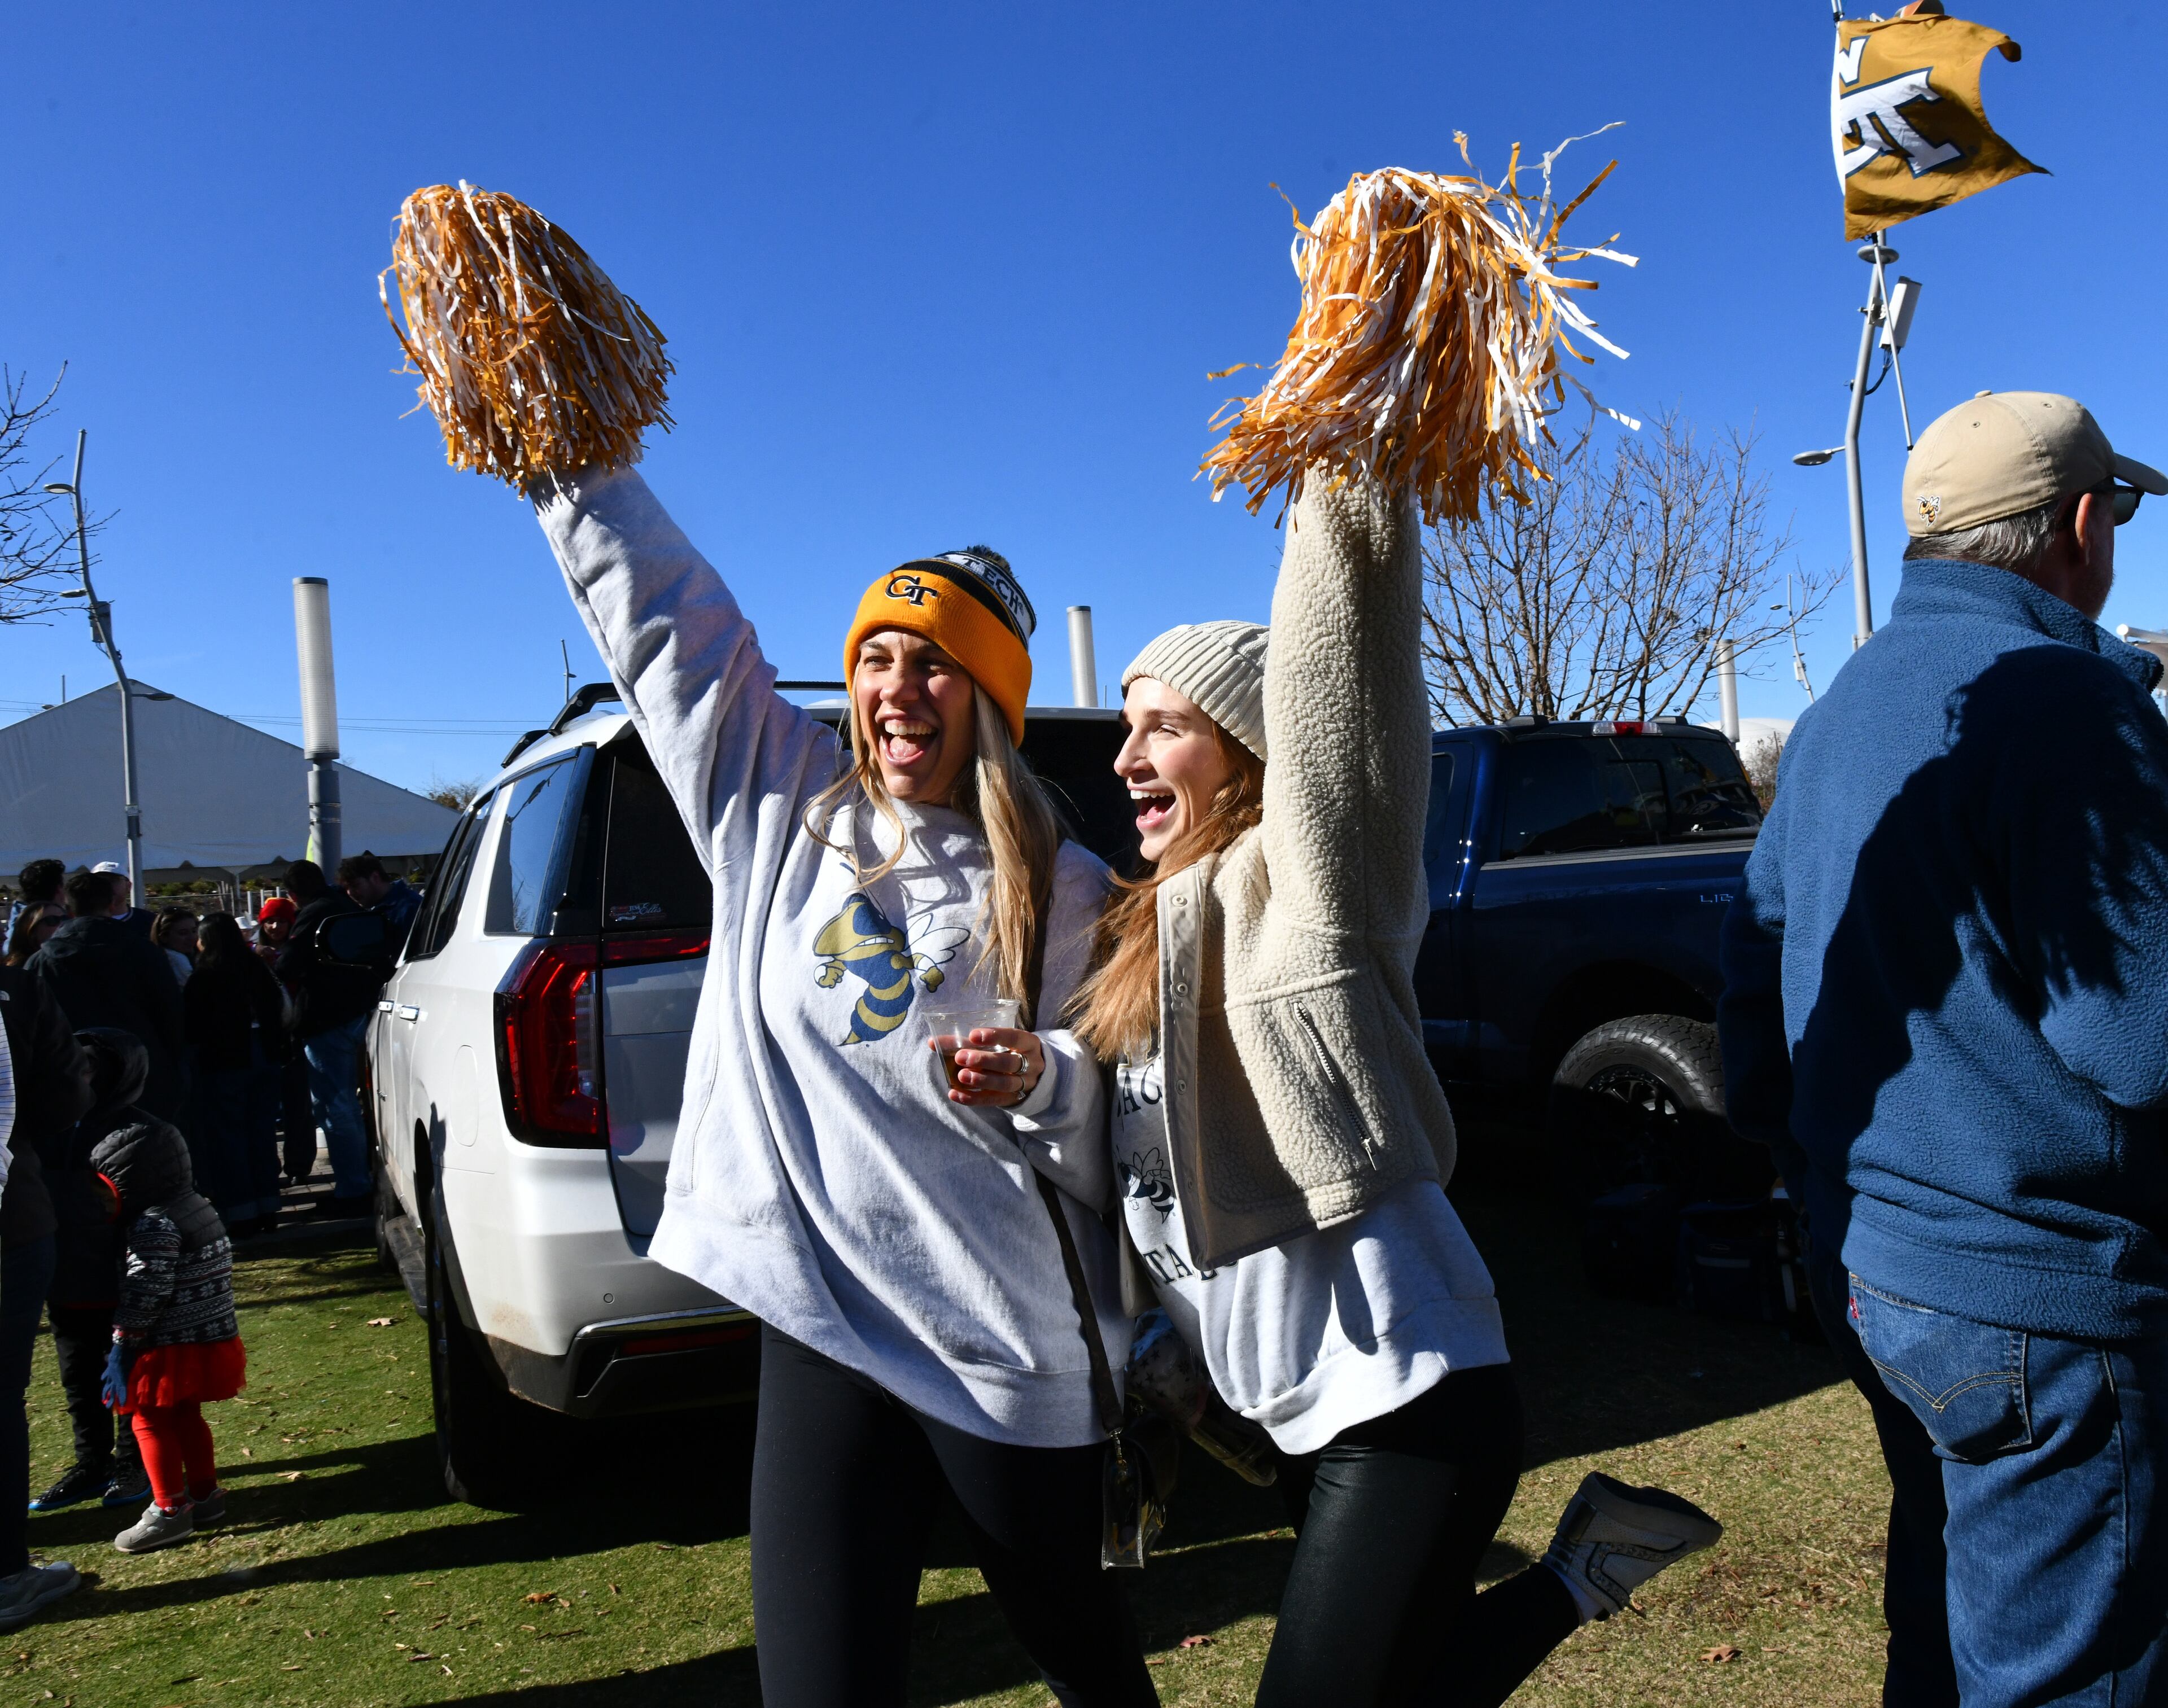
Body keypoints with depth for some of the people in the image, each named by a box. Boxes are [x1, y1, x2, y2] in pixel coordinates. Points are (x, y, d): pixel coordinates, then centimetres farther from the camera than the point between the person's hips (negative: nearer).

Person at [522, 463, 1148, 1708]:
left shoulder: (1067, 897, -1)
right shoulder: (783, 810, 4)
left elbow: (1120, 1152, 5)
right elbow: (662, 605, 7)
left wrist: (1042, 1090, -15)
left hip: (1017, 1365, -1)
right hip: (825, 1337, 1)